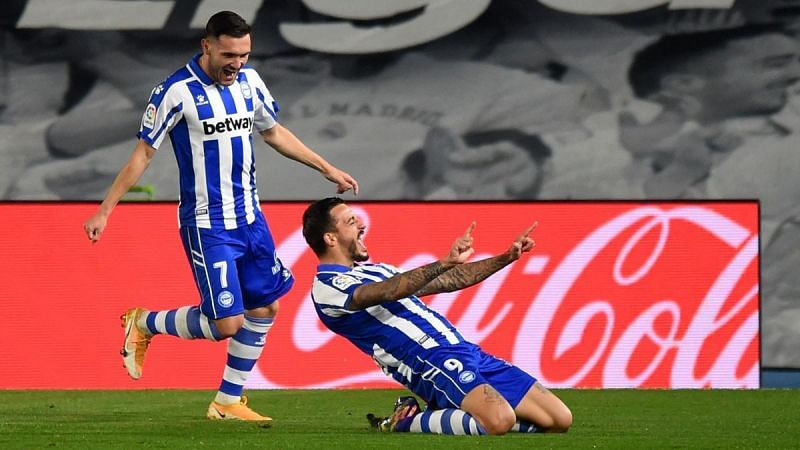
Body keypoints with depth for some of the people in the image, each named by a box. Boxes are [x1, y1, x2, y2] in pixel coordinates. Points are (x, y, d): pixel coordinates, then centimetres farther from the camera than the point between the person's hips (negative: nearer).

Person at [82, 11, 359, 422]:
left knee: (265, 307, 9)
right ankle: (143, 324, 14)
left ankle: (228, 402, 21)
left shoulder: (249, 81, 3)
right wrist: (104, 211, -9)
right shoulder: (177, 92, -16)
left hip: (249, 218, 7)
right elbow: (143, 154, -9)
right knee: (226, 323, -11)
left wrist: (326, 168, 22)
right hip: (206, 227, -7)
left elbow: (274, 133, 20)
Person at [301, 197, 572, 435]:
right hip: (432, 361, -9)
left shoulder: (374, 271, 25)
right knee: (499, 420, -36)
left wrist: (506, 258, 24)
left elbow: (448, 282, 30)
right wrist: (446, 263, -35)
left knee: (559, 419, -2)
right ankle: (404, 422, -10)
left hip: (468, 354, 9)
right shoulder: (328, 288, -5)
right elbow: (391, 291, -23)